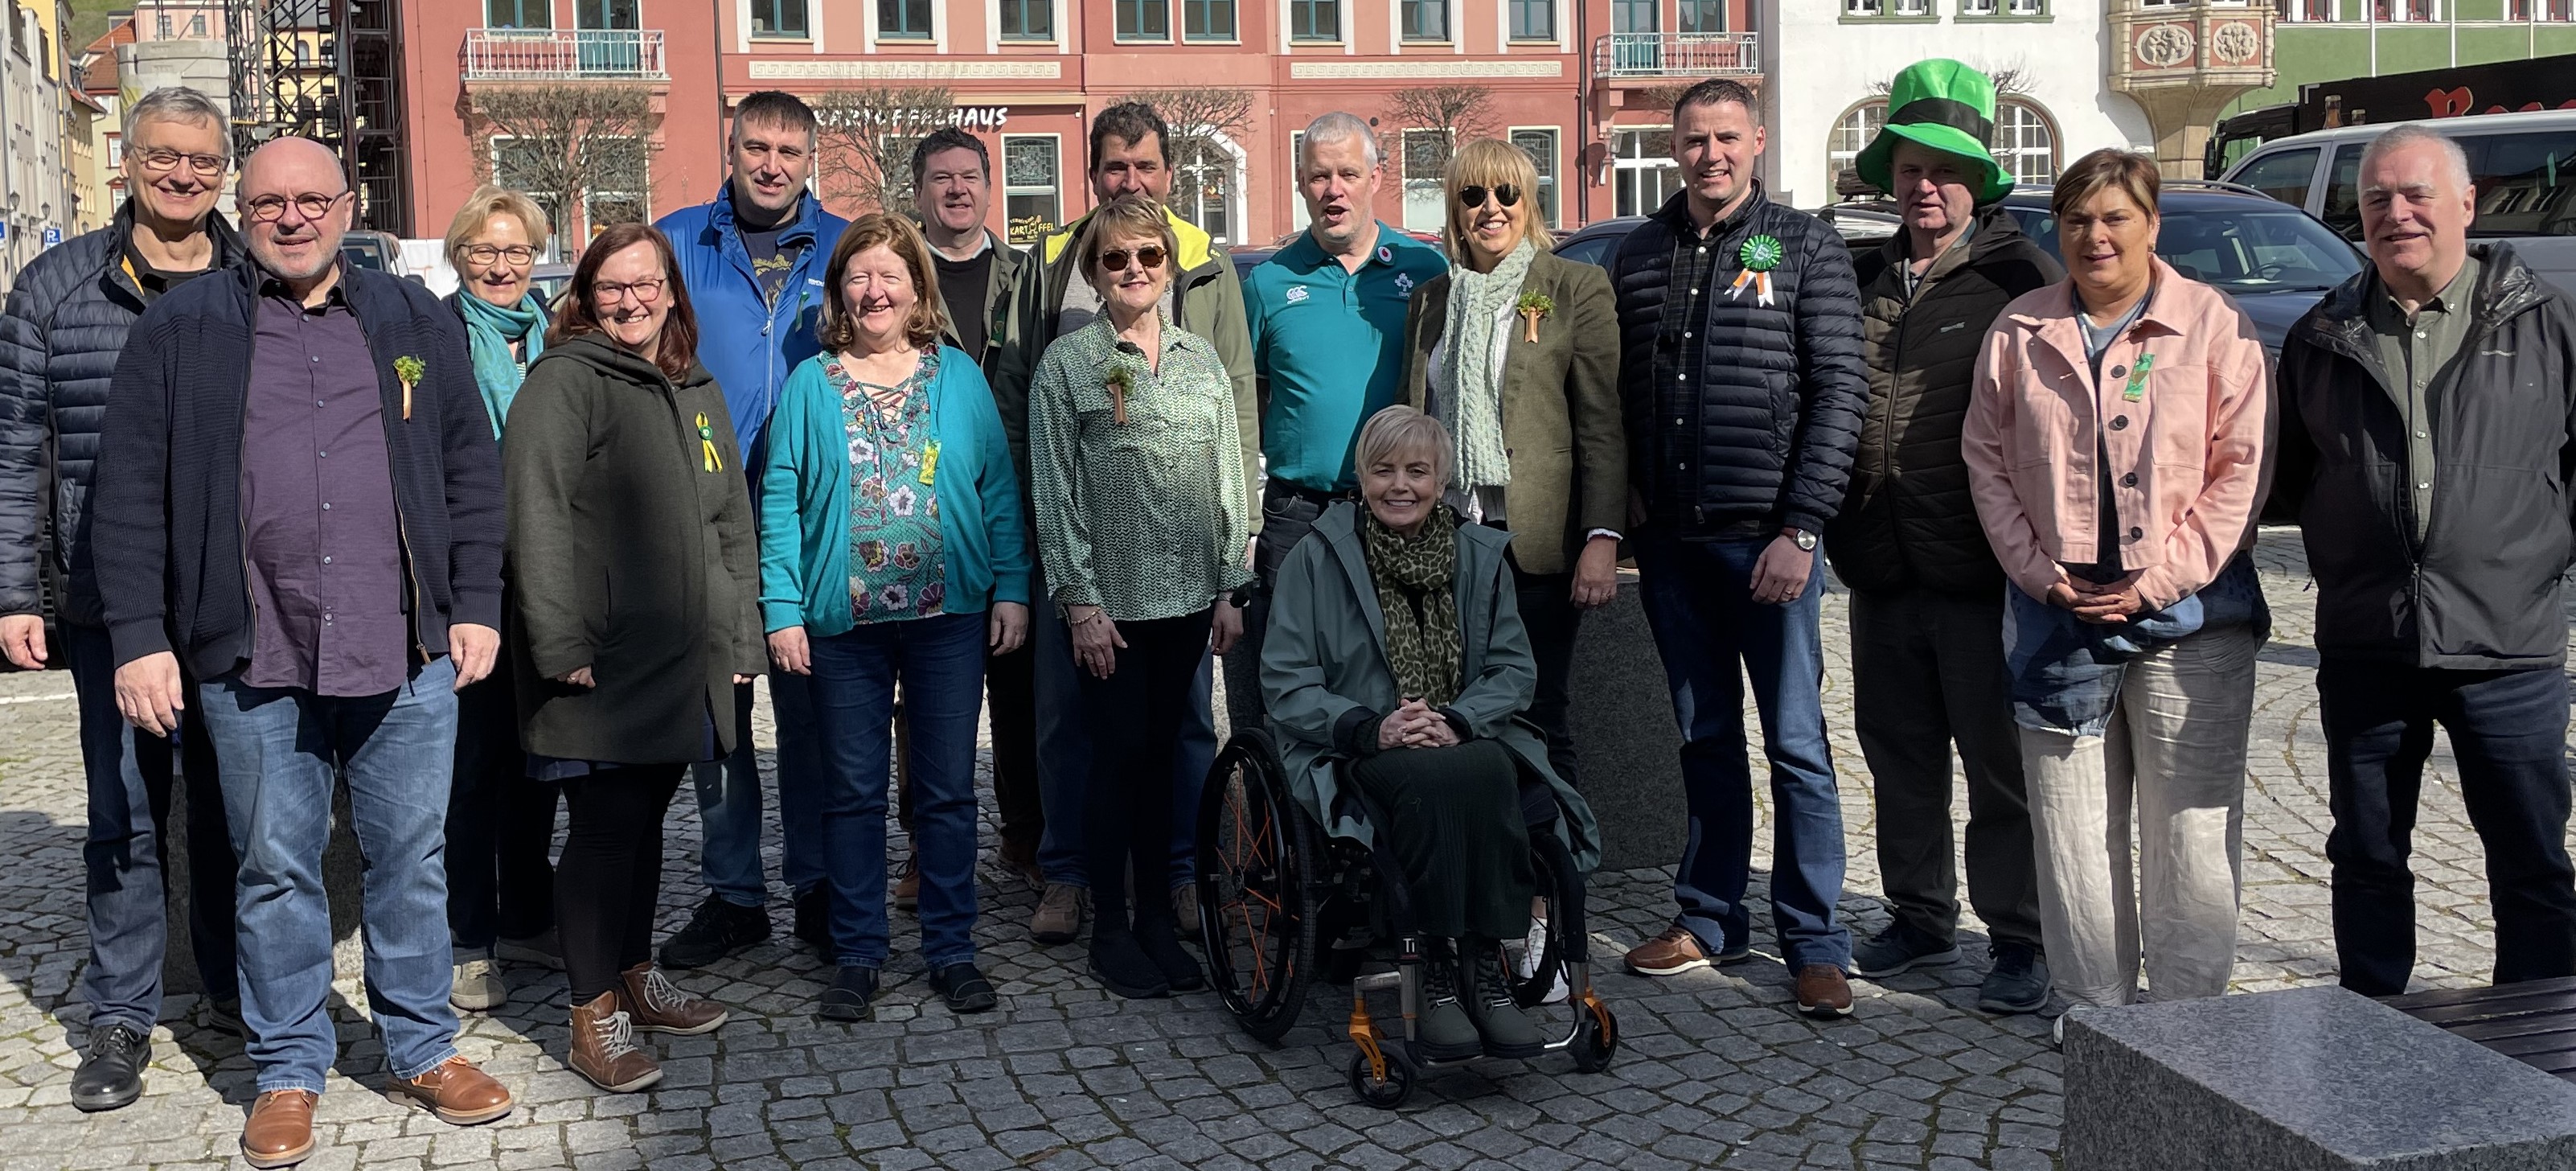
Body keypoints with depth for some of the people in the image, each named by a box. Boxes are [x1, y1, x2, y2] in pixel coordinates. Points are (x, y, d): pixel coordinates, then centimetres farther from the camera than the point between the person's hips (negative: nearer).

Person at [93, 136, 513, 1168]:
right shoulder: (180, 329, 4)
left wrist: (476, 606, 4)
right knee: (275, 870, 8)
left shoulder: (416, 323, 10)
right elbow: (130, 496, 2)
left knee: (412, 861, 9)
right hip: (252, 665, -1)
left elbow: (471, 471, 10)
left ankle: (424, 1047, 25)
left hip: (407, 657, 1)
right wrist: (140, 638, -3)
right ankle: (288, 1070, 22)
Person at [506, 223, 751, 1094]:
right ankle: (594, 1019, 9)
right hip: (602, 663, -6)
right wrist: (561, 644, -20)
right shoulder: (565, 381, -7)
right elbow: (536, 518, -15)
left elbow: (733, 523, 18)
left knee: (647, 819, 16)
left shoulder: (699, 394, 16)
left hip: (683, 661, 7)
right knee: (607, 827, -2)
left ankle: (635, 976, 31)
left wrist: (740, 637, 12)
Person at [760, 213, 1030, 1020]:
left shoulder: (959, 377, 6)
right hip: (844, 620, 0)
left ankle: (951, 950, 18)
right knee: (853, 792, 7)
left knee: (947, 789, 7)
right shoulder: (811, 385, 3)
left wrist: (1011, 589, -2)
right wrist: (782, 610, -6)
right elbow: (779, 500, 1)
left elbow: (999, 489, 5)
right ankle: (857, 954, 19)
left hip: (950, 616, 1)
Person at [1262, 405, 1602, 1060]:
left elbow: (1516, 670, 7)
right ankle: (1440, 971, -28)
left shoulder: (1481, 556, 12)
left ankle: (1485, 968, -29)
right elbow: (1286, 681, -2)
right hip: (1355, 755, -2)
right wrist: (1370, 728, -18)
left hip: (1465, 741, 2)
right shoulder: (1317, 558, 5)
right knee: (1432, 781, -36)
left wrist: (1456, 723, -13)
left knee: (1489, 773, -34)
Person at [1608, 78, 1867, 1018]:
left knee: (1796, 744, 0)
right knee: (1705, 740, 12)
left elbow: (1838, 390, -6)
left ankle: (1815, 943, 8)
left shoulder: (1805, 248, 0)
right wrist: (1624, 502, 4)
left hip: (1767, 536, -4)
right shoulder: (1639, 254, 11)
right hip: (1669, 541, 4)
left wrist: (1801, 527, -12)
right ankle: (1710, 920, 23)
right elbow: (1617, 390, 16)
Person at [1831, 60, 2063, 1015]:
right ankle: (1922, 919, 29)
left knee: (2001, 759, 2)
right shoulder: (1863, 281, 13)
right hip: (1881, 566, 6)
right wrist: (1835, 526, 11)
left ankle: (2018, 940, 15)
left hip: (1980, 567, -6)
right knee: (1899, 752, 15)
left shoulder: (2021, 277, -4)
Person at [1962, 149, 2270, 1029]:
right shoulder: (2020, 332, 8)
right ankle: (2093, 1003, 19)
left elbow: (2242, 466, -4)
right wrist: (2041, 573, -4)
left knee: (2191, 824, 1)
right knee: (2071, 824, 7)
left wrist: (2161, 579, -11)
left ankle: (2186, 1011, 12)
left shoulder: (2213, 324, 0)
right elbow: (1987, 460, 8)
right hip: (2057, 609, 3)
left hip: (2189, 614, -2)